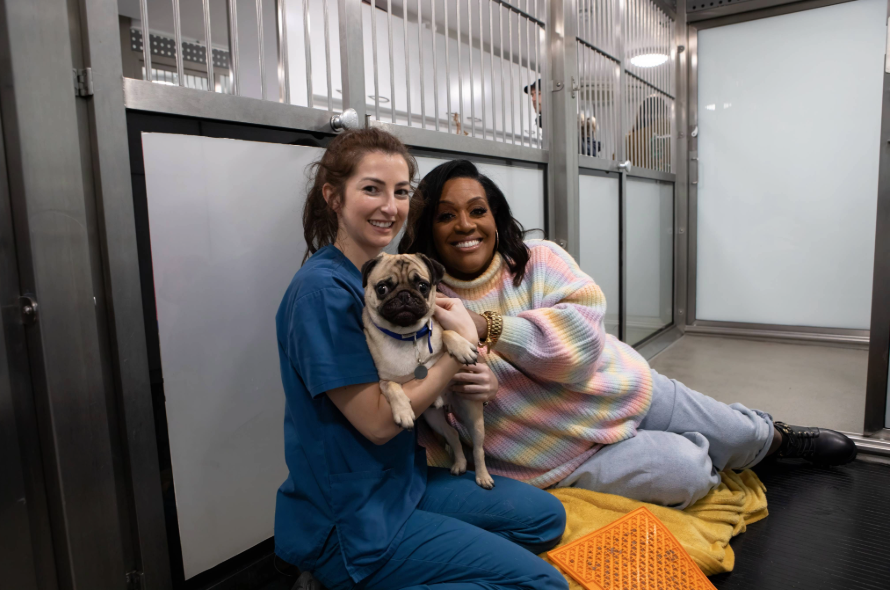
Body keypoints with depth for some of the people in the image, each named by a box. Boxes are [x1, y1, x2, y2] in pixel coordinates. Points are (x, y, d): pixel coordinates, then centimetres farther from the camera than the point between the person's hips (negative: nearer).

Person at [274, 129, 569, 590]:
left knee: (546, 516, 14)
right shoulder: (323, 289, -22)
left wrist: (475, 377, -9)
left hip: (404, 479, 9)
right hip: (351, 522, -8)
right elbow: (377, 421, -22)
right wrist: (462, 343, -15)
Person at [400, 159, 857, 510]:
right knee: (688, 474, -17)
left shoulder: (539, 260, -9)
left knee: (744, 438, 14)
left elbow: (583, 330, -25)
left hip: (624, 390, 3)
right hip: (572, 456, -3)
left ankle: (777, 436, 51)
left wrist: (491, 327, -34)